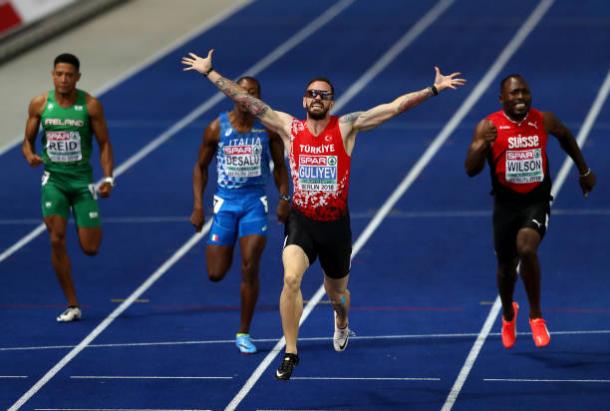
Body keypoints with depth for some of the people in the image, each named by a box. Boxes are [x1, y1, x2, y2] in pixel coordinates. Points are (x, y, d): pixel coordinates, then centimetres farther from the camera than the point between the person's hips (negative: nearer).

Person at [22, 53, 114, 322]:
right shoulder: (39, 104, -2)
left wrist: (108, 178, -13)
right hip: (53, 179, 1)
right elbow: (28, 141, 8)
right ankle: (72, 306, -2)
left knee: (90, 248, -3)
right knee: (57, 240, -12)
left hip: (82, 179, -1)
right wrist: (30, 155, -15)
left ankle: (93, 228, 38)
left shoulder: (90, 105, -7)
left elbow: (104, 143, -2)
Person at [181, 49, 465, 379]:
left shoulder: (346, 127, -4)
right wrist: (209, 72, -3)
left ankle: (341, 322, 56)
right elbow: (245, 100, -1)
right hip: (301, 220, -1)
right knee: (291, 278, -26)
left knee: (336, 292, 18)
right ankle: (290, 353, -18)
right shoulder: (289, 127, -2)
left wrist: (434, 90, -13)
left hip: (336, 223, 1)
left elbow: (395, 107, -8)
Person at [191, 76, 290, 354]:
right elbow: (200, 167, 5)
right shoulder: (217, 128, -5)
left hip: (255, 202, 0)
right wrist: (198, 206, -2)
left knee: (250, 268, -12)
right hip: (225, 201, 1)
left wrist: (284, 197, -7)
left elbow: (279, 165, 8)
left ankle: (243, 334, 1)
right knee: (216, 274, 0)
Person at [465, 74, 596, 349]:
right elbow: (471, 170, -14)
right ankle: (508, 315, 45)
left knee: (526, 248, -27)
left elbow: (565, 137, 18)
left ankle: (536, 315, -10)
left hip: (537, 200, -1)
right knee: (506, 265, 13)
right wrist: (483, 144, -32)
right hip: (506, 203, 1)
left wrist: (584, 171, 26)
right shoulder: (488, 126, -10)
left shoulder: (544, 121, -4)